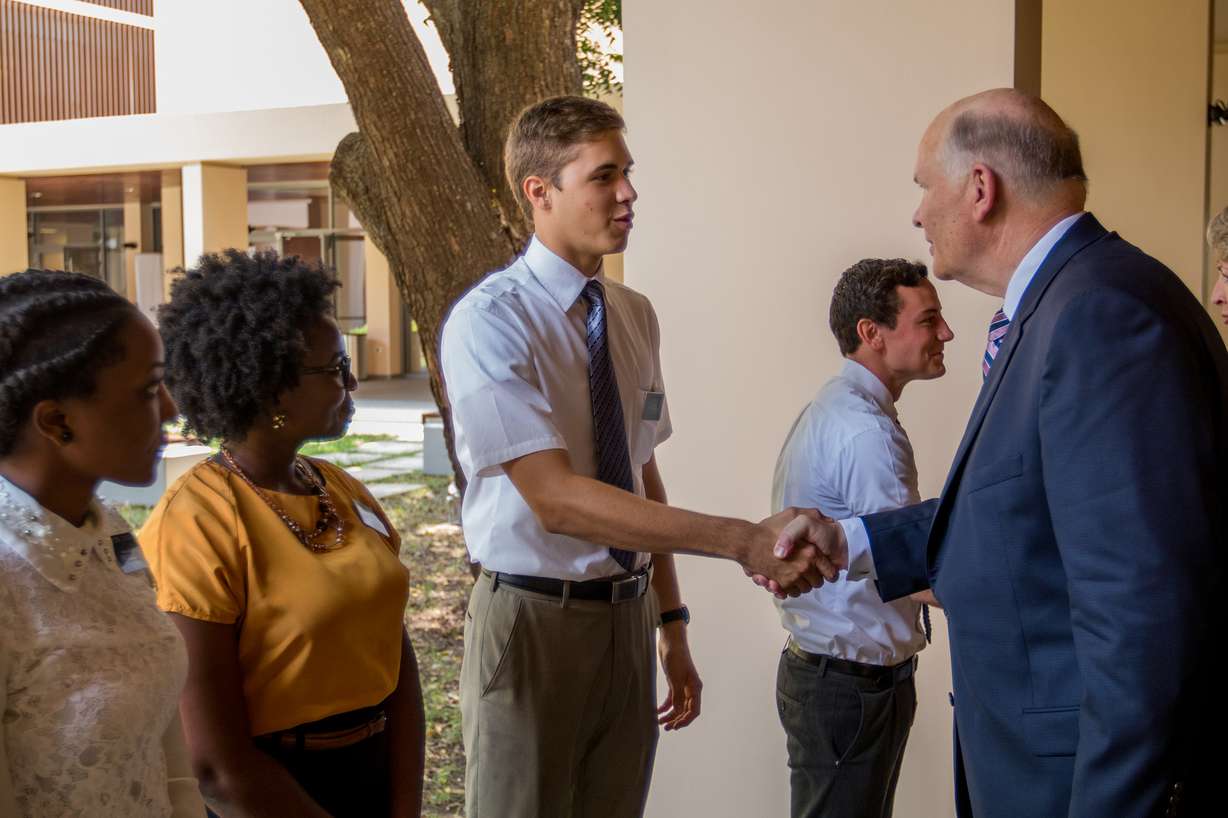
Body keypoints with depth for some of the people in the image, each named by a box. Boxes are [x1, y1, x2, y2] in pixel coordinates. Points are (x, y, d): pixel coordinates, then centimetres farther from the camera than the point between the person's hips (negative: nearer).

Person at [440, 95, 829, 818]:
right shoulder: (489, 321, -16)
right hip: (534, 618, -5)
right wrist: (744, 541, -29)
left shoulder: (637, 316, 5)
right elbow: (556, 499, -25)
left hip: (630, 618, 6)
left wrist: (673, 625, 10)